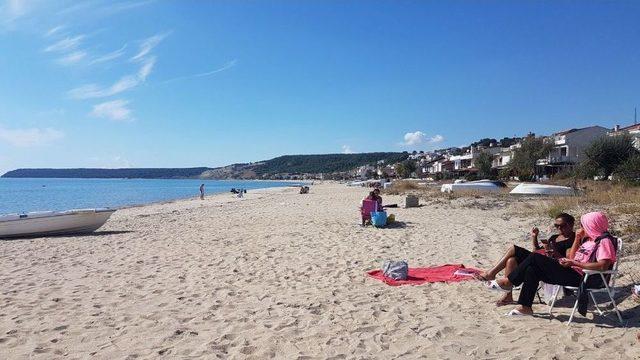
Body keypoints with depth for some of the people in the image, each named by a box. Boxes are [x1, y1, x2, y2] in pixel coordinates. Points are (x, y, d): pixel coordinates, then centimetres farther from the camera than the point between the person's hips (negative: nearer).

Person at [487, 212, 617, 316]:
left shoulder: (604, 241, -10)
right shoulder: (589, 239, 20)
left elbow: (603, 266, -25)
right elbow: (572, 257, 23)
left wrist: (575, 263, -24)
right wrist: (577, 239, 12)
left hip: (579, 277, -10)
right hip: (572, 273, 10)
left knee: (535, 258, -15)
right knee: (532, 269, -1)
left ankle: (508, 282, -3)